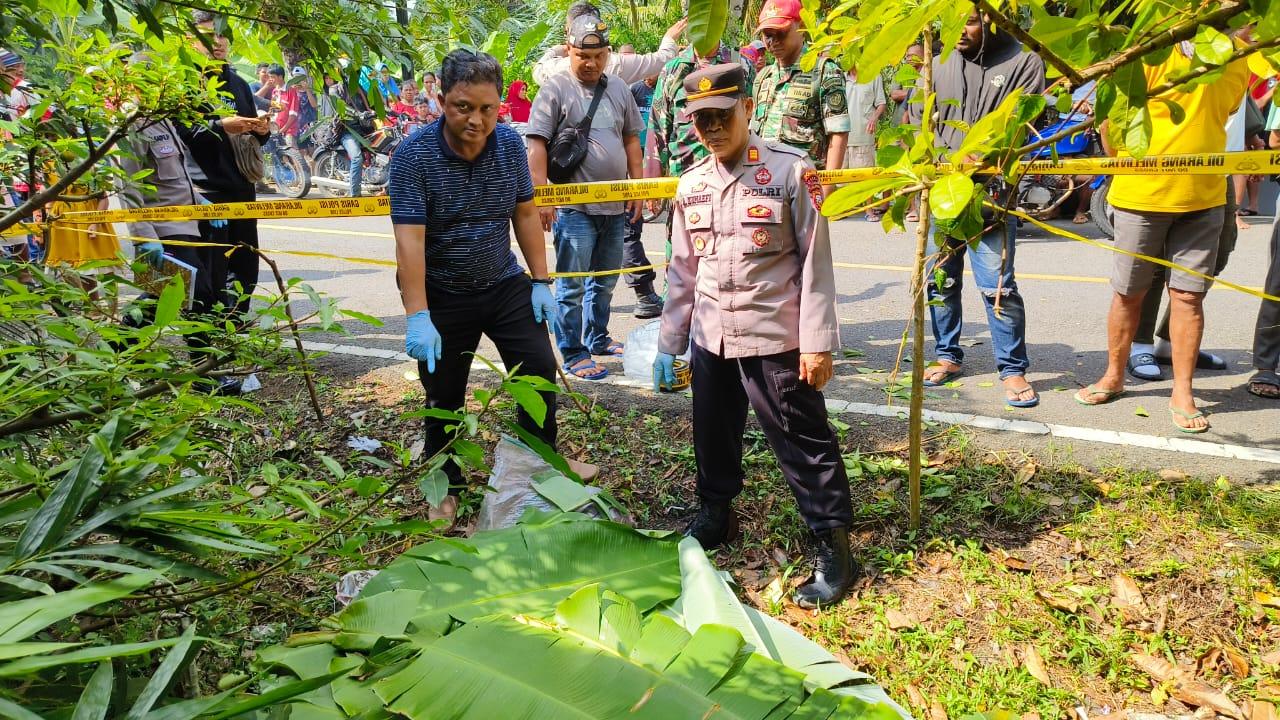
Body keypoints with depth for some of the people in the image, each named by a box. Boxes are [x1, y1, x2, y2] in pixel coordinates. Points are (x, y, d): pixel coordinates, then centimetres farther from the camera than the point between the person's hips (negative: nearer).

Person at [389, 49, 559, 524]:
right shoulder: (413, 156, -20)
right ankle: (446, 489, 30)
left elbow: (525, 213, 3)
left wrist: (541, 281, 0)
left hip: (505, 284, 4)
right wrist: (418, 317, -34)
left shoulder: (510, 144, -6)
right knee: (444, 397, 9)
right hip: (442, 294, -3)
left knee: (540, 371, 4)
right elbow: (410, 239, -27)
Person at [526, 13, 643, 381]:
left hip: (614, 206, 6)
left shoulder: (618, 89, 12)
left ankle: (597, 338, 34)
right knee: (572, 286, 0)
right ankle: (572, 354, 9)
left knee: (604, 281, 18)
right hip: (574, 208, -6)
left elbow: (631, 140, 19)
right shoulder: (555, 89, -6)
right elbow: (536, 146, -10)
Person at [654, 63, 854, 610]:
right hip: (711, 337, 6)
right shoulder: (691, 185, 8)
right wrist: (669, 343, 13)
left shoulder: (790, 171, -8)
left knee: (802, 440, 1)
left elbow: (815, 262, -9)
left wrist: (817, 342, -13)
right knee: (712, 433, 17)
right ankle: (715, 514, 39)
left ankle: (833, 546, 13)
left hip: (775, 336, -5)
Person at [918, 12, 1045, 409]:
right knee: (940, 279, 11)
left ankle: (1013, 368, 8)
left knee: (997, 284, -5)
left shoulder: (1024, 63, 0)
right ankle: (948, 356, 27)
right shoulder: (939, 65, 10)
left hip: (991, 192, -4)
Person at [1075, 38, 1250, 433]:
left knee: (1188, 294, 3)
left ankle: (1183, 393, 11)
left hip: (1205, 198, 3)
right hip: (1142, 195, -3)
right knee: (1129, 293, 9)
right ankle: (1113, 377, 25)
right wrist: (1129, 169, -1)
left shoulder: (1236, 61, 5)